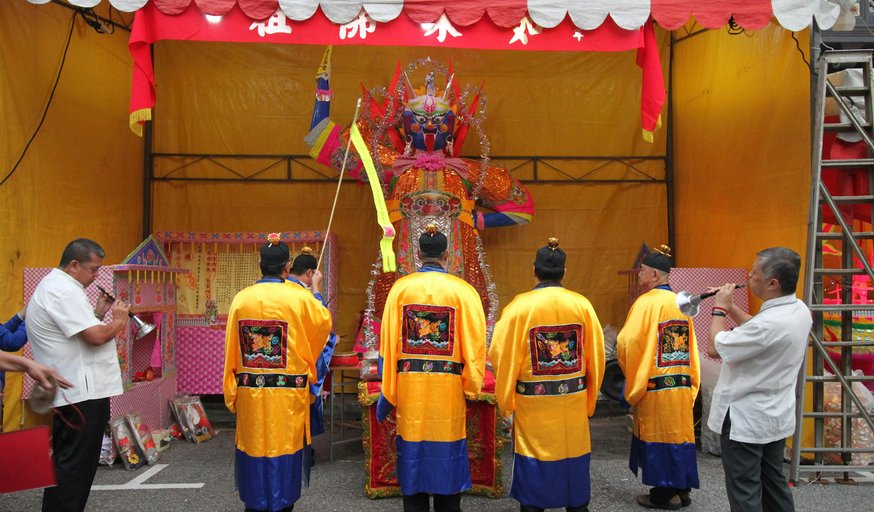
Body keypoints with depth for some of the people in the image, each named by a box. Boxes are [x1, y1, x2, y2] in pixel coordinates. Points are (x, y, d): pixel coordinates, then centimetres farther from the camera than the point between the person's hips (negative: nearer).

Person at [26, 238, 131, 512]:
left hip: (67, 393, 11)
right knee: (75, 466, -3)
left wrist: (99, 313, 10)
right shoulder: (65, 291, -18)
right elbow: (96, 336, -25)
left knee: (65, 463, 19)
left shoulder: (54, 285, 17)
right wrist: (118, 321, -7)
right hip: (82, 393, -11)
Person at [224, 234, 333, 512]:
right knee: (284, 452, 10)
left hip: (250, 393, 3)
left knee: (254, 450, 14)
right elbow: (324, 322, 10)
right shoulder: (300, 298, -10)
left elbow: (232, 350, 2)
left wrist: (232, 394, 13)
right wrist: (314, 291, 27)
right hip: (288, 395, -2)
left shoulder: (241, 298, -3)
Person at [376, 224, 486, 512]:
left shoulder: (400, 288, -4)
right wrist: (471, 387, 5)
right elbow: (474, 343, -7)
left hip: (409, 388, 1)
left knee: (413, 453, 14)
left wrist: (387, 393, 4)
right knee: (447, 453, 14)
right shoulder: (462, 291, -7)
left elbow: (388, 344, -3)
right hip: (448, 390, -1)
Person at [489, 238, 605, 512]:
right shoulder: (582, 304, -4)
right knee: (574, 463, 17)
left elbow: (503, 357, -9)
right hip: (574, 404, 2)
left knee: (533, 471, 10)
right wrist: (589, 401, 12)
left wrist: (506, 403, 3)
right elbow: (597, 358, 1)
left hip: (533, 405, -2)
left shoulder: (520, 306, -11)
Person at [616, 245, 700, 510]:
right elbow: (691, 346, 12)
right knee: (679, 434, 14)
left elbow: (627, 343, -17)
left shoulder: (647, 302, -14)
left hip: (655, 384, -7)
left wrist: (631, 372, 1)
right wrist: (690, 379, 17)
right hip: (682, 382, 7)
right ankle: (682, 489, 24)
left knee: (658, 436, 4)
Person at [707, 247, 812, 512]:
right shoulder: (799, 310, -2)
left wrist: (719, 309, -10)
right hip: (776, 416, 9)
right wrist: (730, 306, 7)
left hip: (746, 420, -9)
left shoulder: (771, 323, -33)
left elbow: (714, 348, -23)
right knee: (774, 484, 22)